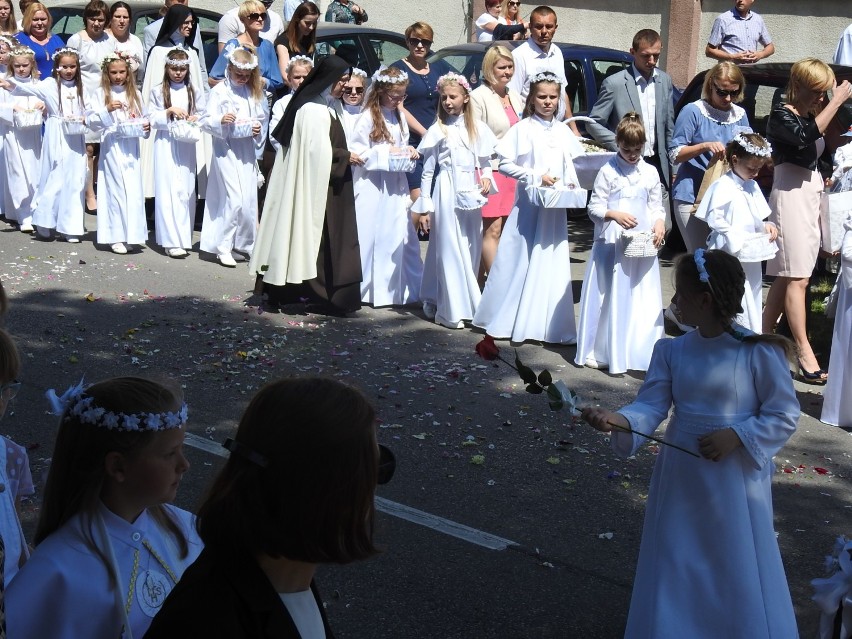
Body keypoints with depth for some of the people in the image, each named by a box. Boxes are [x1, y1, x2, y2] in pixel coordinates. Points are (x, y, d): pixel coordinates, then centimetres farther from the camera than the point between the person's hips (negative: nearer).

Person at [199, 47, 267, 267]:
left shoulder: (254, 93, 11)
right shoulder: (219, 91, -3)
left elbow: (263, 119, 17)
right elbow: (206, 121, -8)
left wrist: (258, 129, -4)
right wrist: (221, 120, -27)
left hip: (247, 150, 5)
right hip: (226, 150, -5)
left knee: (249, 200, 5)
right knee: (235, 199, -12)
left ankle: (242, 244, 18)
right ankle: (223, 246, -2)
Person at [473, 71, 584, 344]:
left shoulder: (563, 131, 9)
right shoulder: (522, 129, -7)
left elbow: (571, 164, 16)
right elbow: (505, 164, -10)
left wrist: (572, 184, -4)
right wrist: (536, 177, -16)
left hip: (556, 207, 5)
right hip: (528, 203, -5)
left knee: (553, 264, 7)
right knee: (520, 261, 1)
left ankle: (550, 324, 15)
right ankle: (504, 320, 11)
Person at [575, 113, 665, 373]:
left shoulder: (650, 173, 8)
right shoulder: (608, 171, -2)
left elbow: (657, 206, 12)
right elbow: (594, 207, -4)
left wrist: (659, 223, -8)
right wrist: (614, 215, -22)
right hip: (611, 244, -3)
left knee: (642, 300, 4)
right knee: (609, 297, 2)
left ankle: (639, 352, 12)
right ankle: (600, 352, 11)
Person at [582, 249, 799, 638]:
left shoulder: (759, 352, -15)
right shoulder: (672, 351, -1)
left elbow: (783, 415, -9)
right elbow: (652, 405, -9)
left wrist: (737, 436, -20)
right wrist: (619, 420, -28)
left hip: (735, 480, -4)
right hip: (680, 475, 4)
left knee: (738, 574, 7)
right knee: (676, 570, 16)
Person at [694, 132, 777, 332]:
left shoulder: (752, 187, 13)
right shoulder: (723, 187, -13)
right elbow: (715, 220, -19)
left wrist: (766, 226, 1)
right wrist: (737, 240, -20)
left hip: (751, 259, 8)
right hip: (731, 258, -8)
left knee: (753, 303, 14)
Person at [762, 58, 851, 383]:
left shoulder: (811, 116, 16)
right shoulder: (781, 115, -7)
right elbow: (805, 137, -27)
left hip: (811, 197, 8)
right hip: (790, 196, -8)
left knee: (786, 277, 9)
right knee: (797, 279, -10)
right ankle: (805, 356, -11)